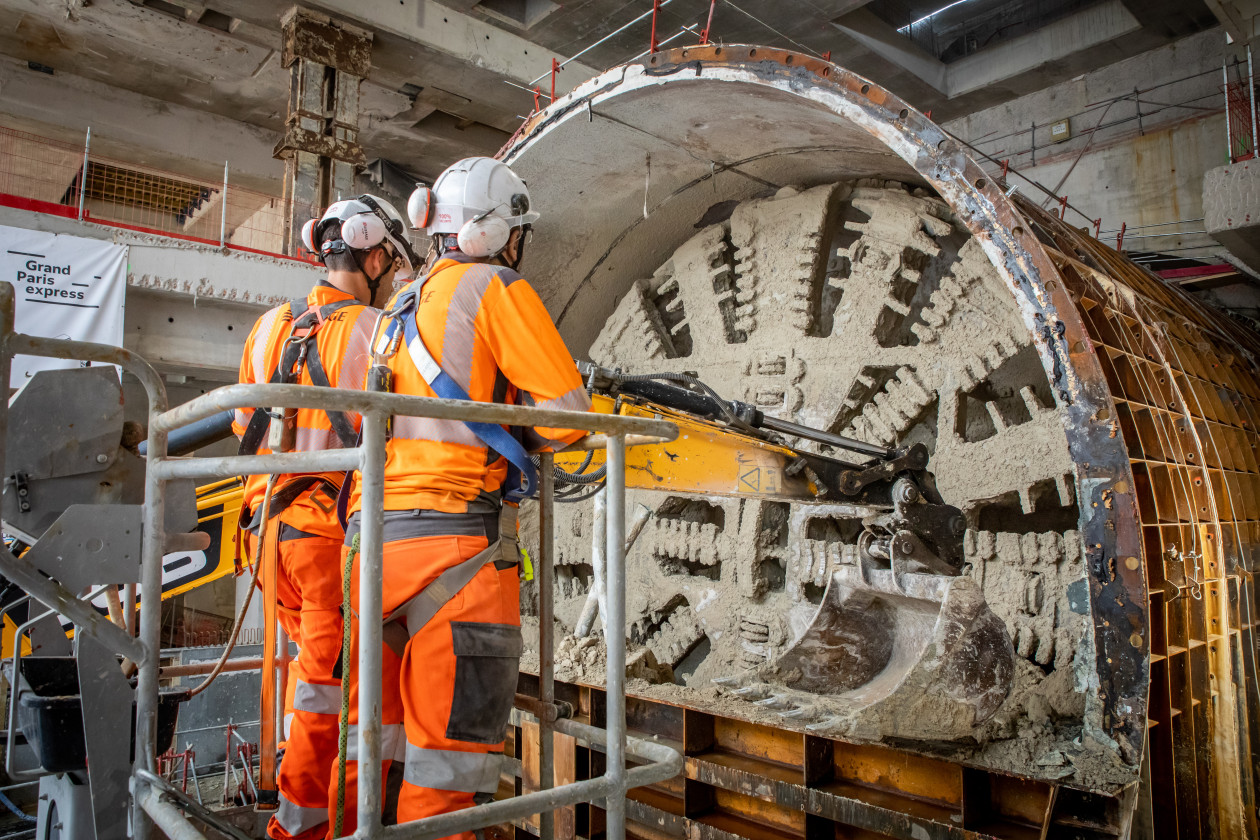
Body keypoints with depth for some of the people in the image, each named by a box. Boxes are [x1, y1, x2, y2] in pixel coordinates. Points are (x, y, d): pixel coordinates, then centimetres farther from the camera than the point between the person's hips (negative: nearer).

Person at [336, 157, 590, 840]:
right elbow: (567, 414, -6)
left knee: (374, 732, 18)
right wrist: (523, 433, 14)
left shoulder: (399, 309, 23)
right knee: (452, 744, -2)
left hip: (370, 536, 8)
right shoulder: (496, 289, 0)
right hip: (453, 538, -8)